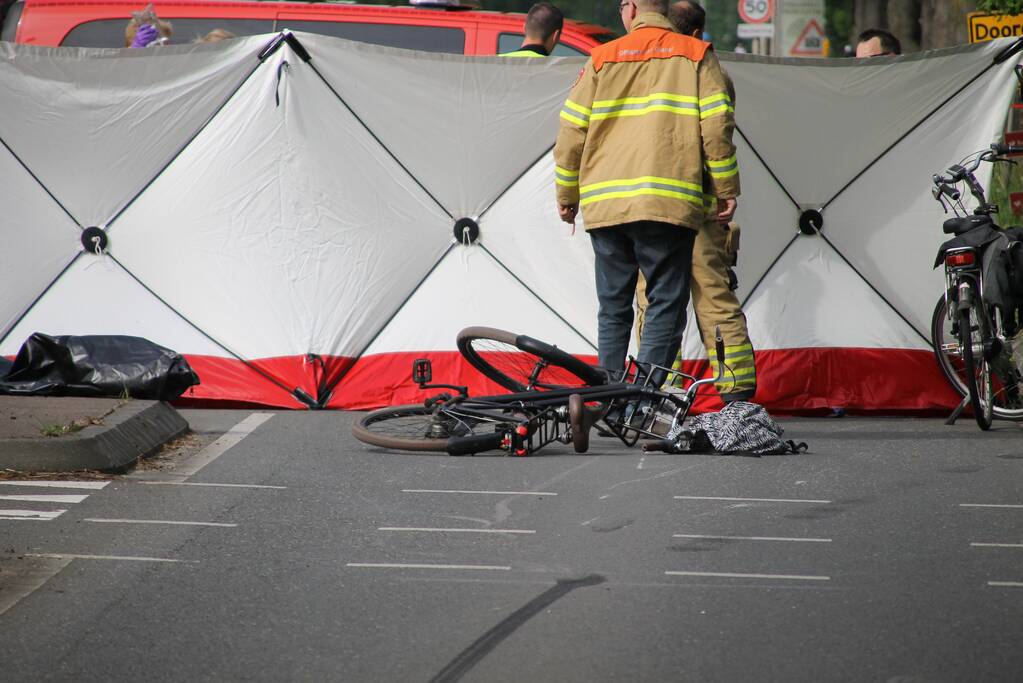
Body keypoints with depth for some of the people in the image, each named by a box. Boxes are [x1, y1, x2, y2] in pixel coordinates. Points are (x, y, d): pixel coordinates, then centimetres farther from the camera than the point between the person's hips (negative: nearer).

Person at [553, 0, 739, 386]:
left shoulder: (602, 58, 10)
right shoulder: (697, 55, 7)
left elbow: (571, 132, 8)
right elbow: (716, 126, -2)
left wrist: (567, 196, 18)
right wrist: (726, 190, 5)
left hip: (604, 205, 2)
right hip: (669, 205, -2)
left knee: (613, 307, 11)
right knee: (666, 304, 0)